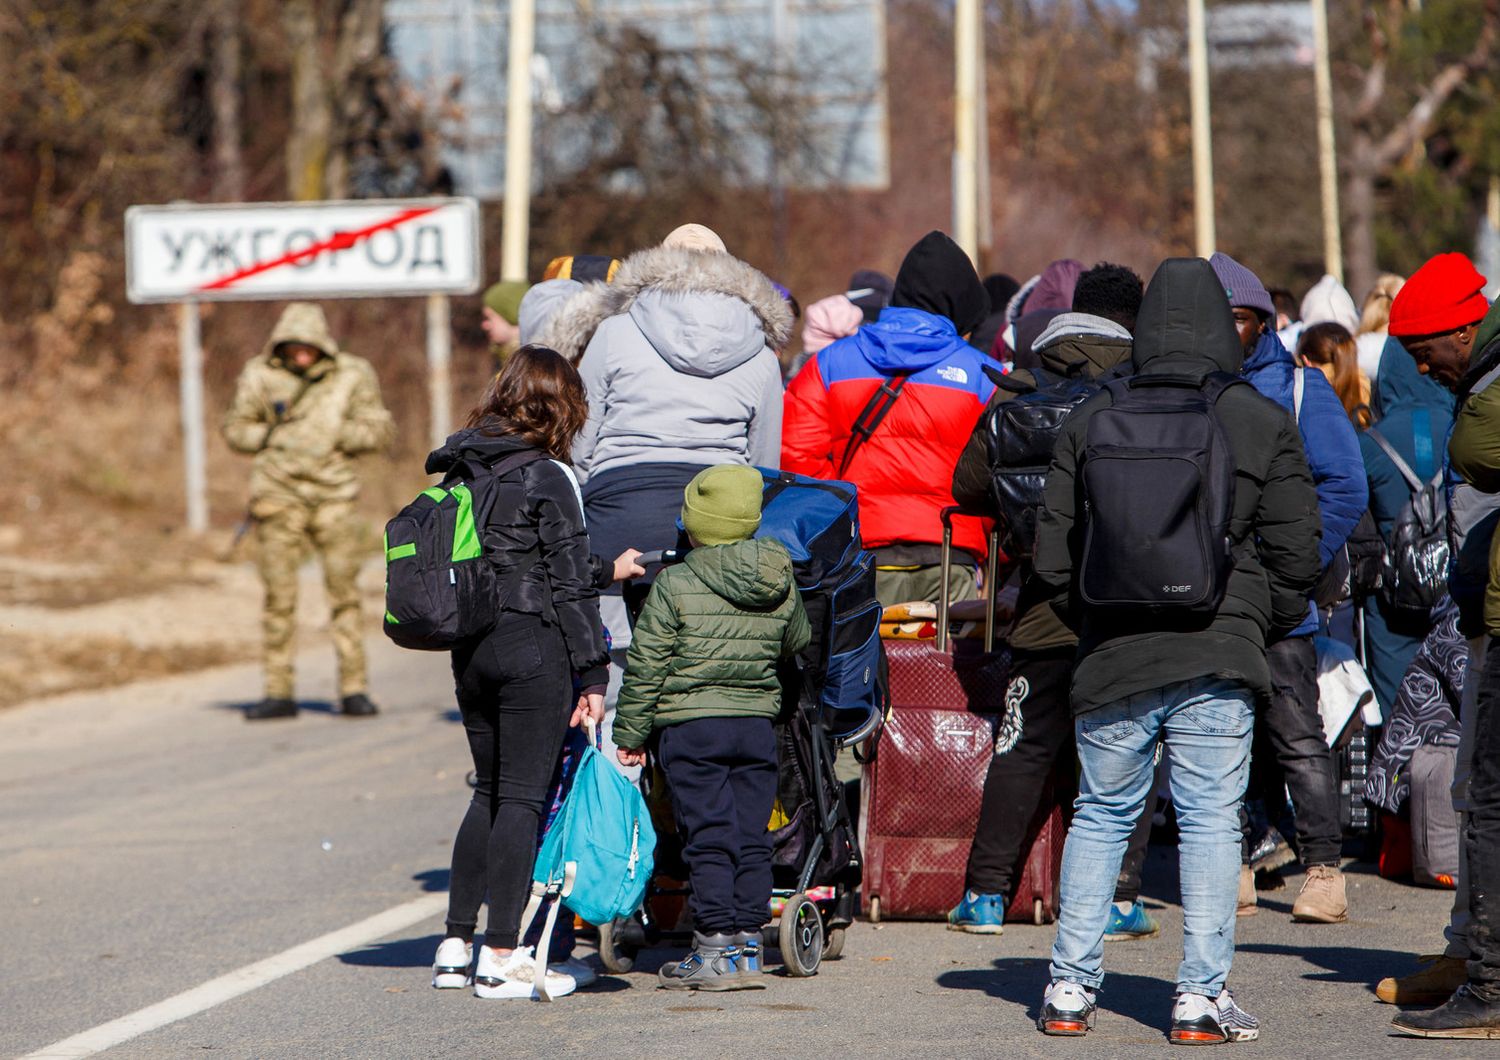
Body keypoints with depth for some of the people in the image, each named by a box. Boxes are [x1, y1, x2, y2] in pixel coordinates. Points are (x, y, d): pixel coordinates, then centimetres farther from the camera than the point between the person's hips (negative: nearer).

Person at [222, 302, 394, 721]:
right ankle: (279, 693, 7)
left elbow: (380, 430, 2)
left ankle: (354, 689, 3)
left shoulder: (353, 375, 0)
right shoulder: (260, 377, 0)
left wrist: (336, 435, -14)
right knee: (279, 596, 1)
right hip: (279, 498, 0)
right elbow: (235, 429, 9)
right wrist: (274, 439, -8)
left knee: (345, 593, -2)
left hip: (334, 497, 0)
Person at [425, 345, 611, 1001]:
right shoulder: (549, 478, -10)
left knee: (490, 793, 17)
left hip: (470, 649, 7)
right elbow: (571, 583, -11)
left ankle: (455, 946, 17)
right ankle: (501, 959, -4)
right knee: (522, 797, -3)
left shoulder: (458, 470, 9)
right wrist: (593, 674, -7)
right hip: (534, 648, -7)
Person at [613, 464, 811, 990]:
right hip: (758, 724, 4)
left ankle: (716, 949, -6)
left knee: (708, 838, -4)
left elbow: (646, 667, -7)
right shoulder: (782, 586, 3)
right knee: (752, 838, 8)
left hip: (691, 728, -4)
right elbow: (797, 642, 20)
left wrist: (630, 734, 0)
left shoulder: (674, 586, -9)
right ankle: (747, 944, 9)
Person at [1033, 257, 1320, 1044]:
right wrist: (1257, 631, 16)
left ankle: (1070, 988, 12)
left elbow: (1053, 555, 6)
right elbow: (1295, 557, 0)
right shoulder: (1264, 425, -1)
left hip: (1113, 656, 2)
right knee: (1210, 819, 2)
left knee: (1100, 816, 13)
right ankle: (1201, 996, -2)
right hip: (1219, 656, -2)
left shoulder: (1091, 422, 4)